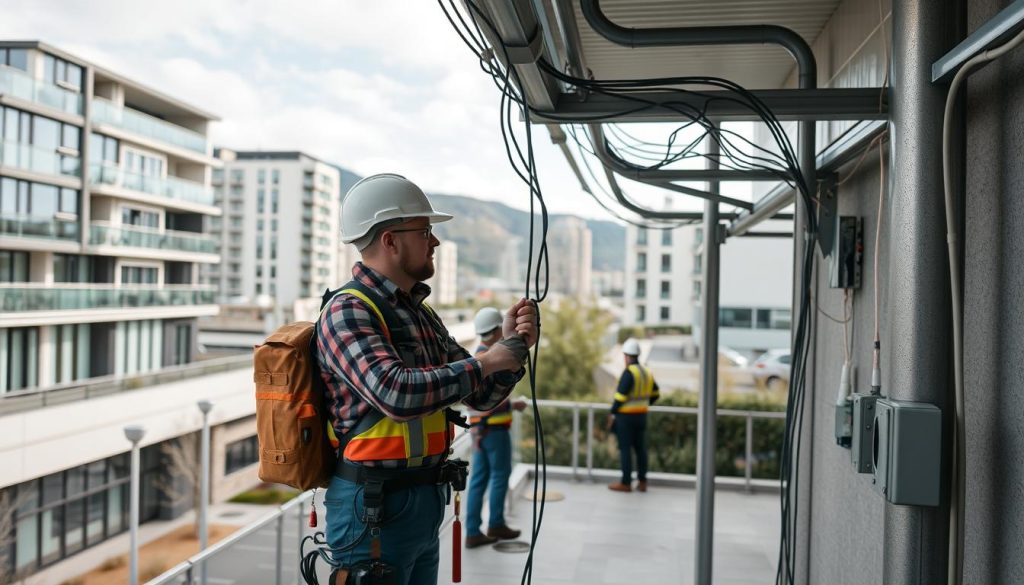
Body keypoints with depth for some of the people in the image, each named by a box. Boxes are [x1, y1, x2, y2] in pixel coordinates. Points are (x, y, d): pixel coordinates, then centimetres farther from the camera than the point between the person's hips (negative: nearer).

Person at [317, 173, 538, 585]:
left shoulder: (422, 315, 11)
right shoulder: (347, 311, -14)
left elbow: (481, 396, 13)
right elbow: (397, 393, -30)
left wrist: (511, 348, -6)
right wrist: (488, 361, -19)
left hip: (425, 503, 8)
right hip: (374, 508, -8)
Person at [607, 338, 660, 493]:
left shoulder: (628, 373, -18)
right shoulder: (646, 372, 7)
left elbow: (620, 396, -21)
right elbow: (654, 394, 16)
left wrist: (612, 413, -11)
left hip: (625, 417, -8)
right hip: (641, 416, 8)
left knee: (625, 449, -1)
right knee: (640, 448, 10)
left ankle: (626, 483, 4)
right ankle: (642, 482, 14)